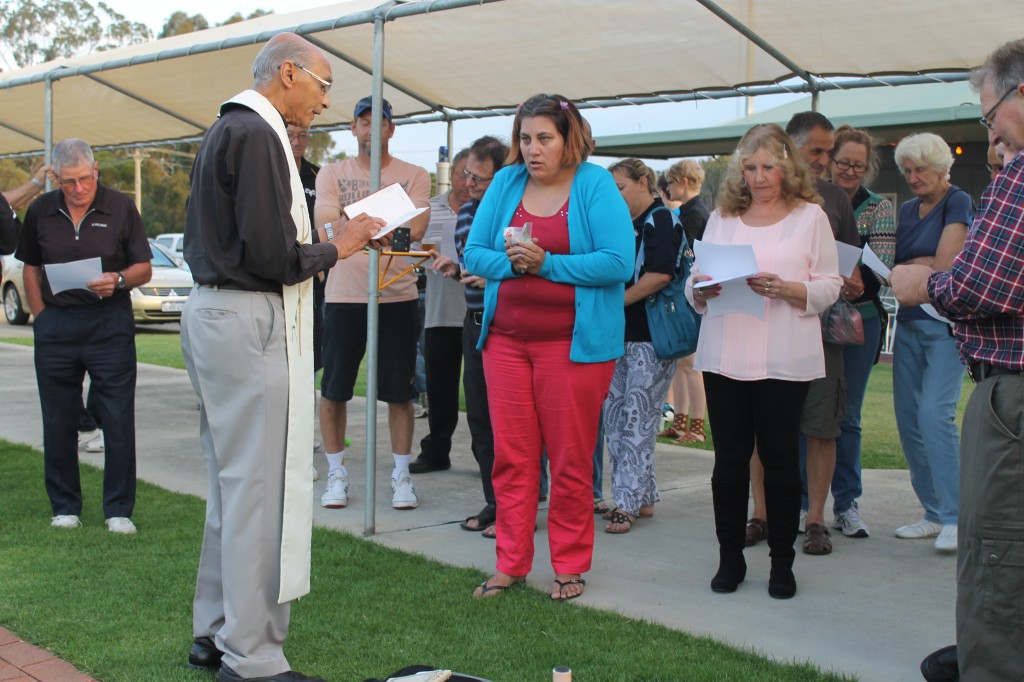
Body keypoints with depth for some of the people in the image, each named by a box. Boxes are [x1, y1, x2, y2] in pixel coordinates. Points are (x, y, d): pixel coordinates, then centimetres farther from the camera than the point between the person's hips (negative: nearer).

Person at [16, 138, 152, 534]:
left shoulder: (120, 208, 0)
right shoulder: (41, 212, 7)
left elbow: (144, 268, 1)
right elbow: (31, 268, 16)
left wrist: (119, 281, -20)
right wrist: (42, 317, 6)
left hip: (110, 324, -2)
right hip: (56, 327, 3)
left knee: (119, 421, -2)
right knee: (58, 423, 8)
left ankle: (119, 510, 7)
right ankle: (64, 507, 21)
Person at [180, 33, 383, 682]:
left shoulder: (226, 130, 18)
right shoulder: (257, 134, -14)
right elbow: (271, 256, -21)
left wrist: (314, 240, 13)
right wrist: (335, 246, -4)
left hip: (214, 313, 11)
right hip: (249, 324, -11)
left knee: (233, 482, 17)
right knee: (259, 489, -5)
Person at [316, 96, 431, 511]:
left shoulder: (413, 176, 5)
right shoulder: (333, 174, 7)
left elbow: (415, 228, -11)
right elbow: (325, 225, -9)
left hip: (398, 296, 0)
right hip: (344, 295, 1)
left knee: (399, 393, 4)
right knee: (333, 391, 5)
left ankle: (401, 476, 16)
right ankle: (336, 474, 19)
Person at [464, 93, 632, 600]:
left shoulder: (595, 185, -5)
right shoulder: (506, 183, 7)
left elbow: (618, 262, -15)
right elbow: (474, 253, 5)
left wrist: (546, 263, -16)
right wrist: (511, 262, -15)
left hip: (574, 342, -4)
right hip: (507, 337, 4)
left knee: (570, 458, 4)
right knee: (511, 455, 7)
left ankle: (570, 565, 18)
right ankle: (511, 563, 17)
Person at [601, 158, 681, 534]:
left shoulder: (661, 220, -8)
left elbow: (660, 275, -19)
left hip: (651, 337, -9)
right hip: (622, 334, 9)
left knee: (636, 419, -7)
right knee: (614, 413, 8)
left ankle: (627, 503, -4)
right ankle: (642, 496, 17)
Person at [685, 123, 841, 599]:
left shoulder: (810, 216, 6)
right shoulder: (722, 216, 14)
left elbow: (830, 286, 0)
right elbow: (694, 284, 13)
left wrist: (785, 289, -16)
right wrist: (703, 290, -10)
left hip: (784, 359, -2)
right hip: (725, 357, 3)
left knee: (781, 461, 2)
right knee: (729, 460, 4)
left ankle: (782, 564, 14)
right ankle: (730, 559, 16)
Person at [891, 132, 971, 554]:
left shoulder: (957, 202, -5)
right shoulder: (907, 210, 16)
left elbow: (945, 266, -13)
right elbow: (891, 266, 13)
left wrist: (904, 270, -1)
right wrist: (923, 266, -6)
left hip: (946, 321, -7)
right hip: (909, 322, 7)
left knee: (935, 414, -17)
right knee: (908, 419, 4)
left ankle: (955, 518, -12)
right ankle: (934, 513, 13)